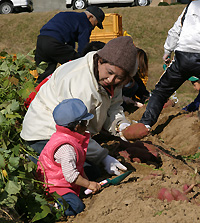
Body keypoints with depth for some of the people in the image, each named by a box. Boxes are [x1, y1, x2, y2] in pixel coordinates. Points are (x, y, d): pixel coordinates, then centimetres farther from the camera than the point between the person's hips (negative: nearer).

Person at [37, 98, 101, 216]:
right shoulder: (66, 148, -25)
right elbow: (70, 175, -24)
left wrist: (86, 179, 17)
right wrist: (88, 184, -11)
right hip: (54, 186, -11)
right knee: (77, 207, -25)